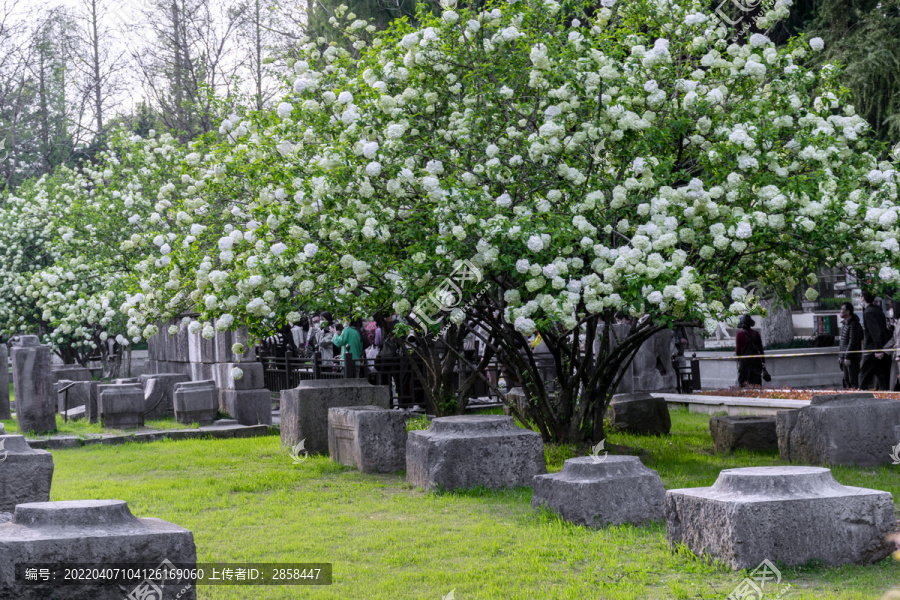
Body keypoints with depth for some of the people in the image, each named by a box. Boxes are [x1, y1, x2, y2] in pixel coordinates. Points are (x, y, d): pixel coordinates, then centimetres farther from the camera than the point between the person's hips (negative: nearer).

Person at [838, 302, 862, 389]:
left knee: (853, 380, -9)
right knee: (846, 380, 11)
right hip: (845, 357, 10)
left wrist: (847, 357, -22)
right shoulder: (845, 324, 16)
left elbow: (852, 342, -20)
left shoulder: (854, 324, -14)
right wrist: (840, 356, 19)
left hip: (852, 357, -10)